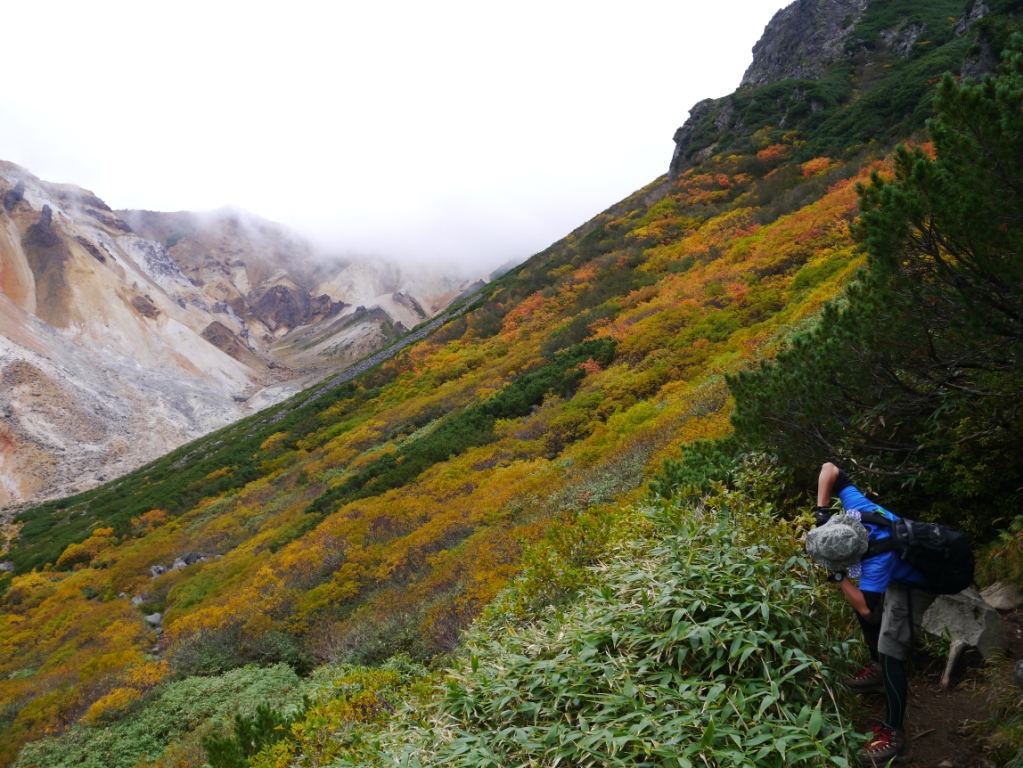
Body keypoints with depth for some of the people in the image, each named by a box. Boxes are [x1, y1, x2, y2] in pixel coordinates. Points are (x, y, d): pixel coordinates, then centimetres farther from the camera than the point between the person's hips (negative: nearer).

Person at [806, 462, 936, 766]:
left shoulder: (880, 558, -43)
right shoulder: (857, 507, -26)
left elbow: (866, 607, -39)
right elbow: (830, 468, -16)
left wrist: (838, 574, -30)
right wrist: (822, 511, -21)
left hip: (914, 585, -9)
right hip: (897, 572, 9)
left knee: (890, 651, -15)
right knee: (862, 608, 26)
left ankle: (894, 737, -10)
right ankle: (877, 668, 44)